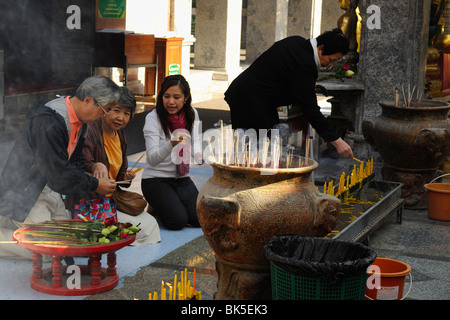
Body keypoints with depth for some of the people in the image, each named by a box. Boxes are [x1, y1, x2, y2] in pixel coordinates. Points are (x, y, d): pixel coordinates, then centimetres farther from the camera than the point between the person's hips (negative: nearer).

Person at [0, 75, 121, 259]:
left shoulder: (80, 121, 2)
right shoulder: (49, 122, -29)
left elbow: (74, 161, 13)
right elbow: (58, 173, -26)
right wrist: (94, 185, -16)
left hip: (48, 187, 10)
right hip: (25, 192, -10)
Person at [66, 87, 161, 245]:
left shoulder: (120, 136, 13)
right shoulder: (90, 131, -14)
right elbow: (81, 164, -24)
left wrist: (126, 177, -2)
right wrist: (96, 166, -45)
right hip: (86, 203, -9)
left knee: (150, 223, -2)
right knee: (141, 228, -17)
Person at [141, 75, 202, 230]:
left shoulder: (192, 114, -1)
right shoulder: (153, 118, -16)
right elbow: (152, 158, -24)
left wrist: (199, 153, -12)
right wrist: (172, 143, -44)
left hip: (182, 178, 5)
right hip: (156, 179, -5)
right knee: (178, 221, -22)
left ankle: (175, 203, 17)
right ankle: (158, 207, 11)